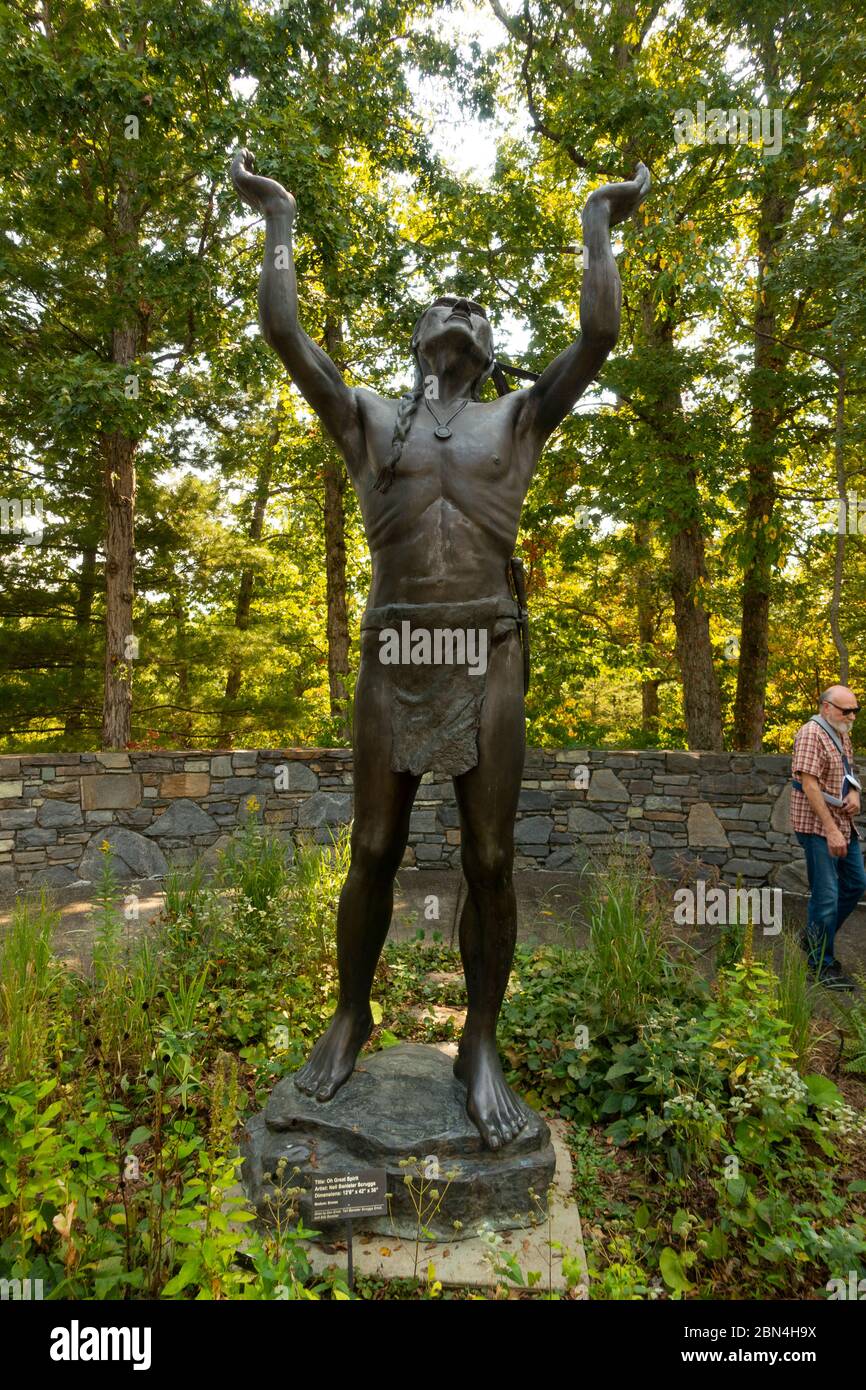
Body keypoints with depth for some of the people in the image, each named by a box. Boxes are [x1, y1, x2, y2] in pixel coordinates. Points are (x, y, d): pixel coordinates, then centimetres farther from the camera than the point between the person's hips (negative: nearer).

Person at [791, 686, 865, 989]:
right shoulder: (811, 734, -17)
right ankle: (823, 964, 11)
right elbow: (809, 785, -22)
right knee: (826, 895, -3)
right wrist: (831, 830, -25)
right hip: (818, 827, -9)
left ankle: (814, 938, 31)